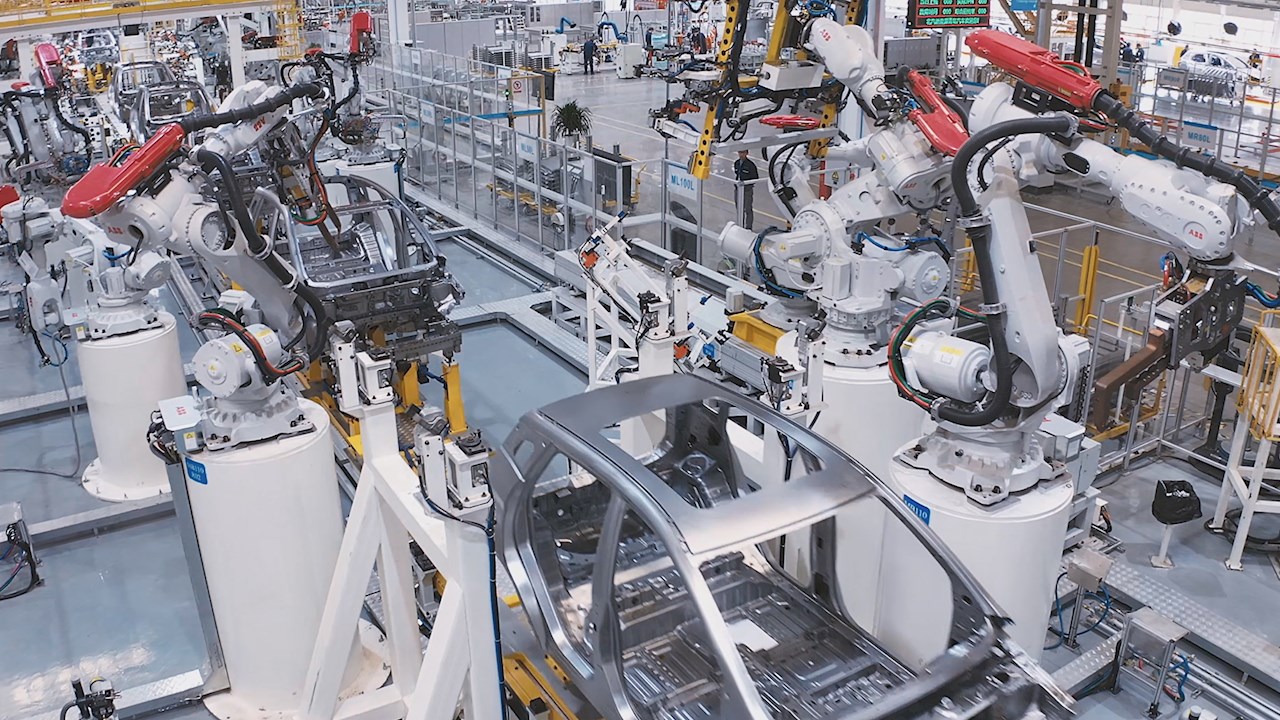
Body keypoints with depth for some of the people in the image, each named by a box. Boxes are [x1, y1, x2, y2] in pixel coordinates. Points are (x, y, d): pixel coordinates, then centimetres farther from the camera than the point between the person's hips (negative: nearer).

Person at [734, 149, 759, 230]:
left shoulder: (751, 164, -15)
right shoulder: (736, 163, 6)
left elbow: (756, 178, -10)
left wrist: (745, 182, -16)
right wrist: (736, 181, 7)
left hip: (748, 189, -7)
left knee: (748, 209, -2)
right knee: (739, 208, 15)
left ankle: (748, 227, 6)